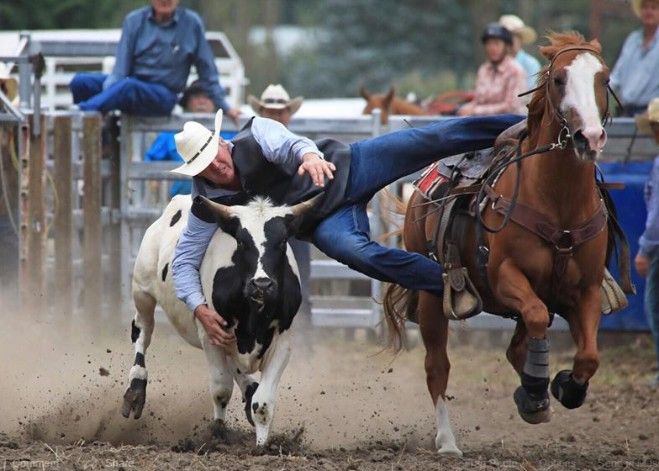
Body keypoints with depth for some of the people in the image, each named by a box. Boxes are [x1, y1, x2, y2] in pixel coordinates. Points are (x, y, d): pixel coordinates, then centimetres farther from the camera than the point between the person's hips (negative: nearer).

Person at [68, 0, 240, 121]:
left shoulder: (191, 23, 0)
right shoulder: (134, 21, 4)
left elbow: (207, 70, 9)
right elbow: (121, 67, -2)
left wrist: (224, 107, 11)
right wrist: (109, 89, -20)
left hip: (163, 95, -3)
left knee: (129, 86, -37)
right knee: (80, 82, -21)